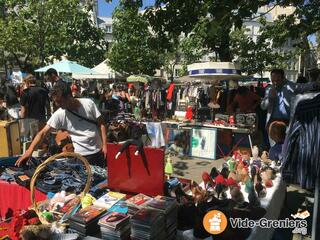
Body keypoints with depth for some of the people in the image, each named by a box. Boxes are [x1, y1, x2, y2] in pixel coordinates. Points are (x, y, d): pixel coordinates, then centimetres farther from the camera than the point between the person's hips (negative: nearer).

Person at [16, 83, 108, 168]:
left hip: (99, 151, 1)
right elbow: (43, 132, -9)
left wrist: (104, 145, -8)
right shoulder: (59, 115, -10)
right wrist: (29, 150, -21)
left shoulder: (89, 103, -9)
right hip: (83, 155, -1)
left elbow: (101, 124, -3)